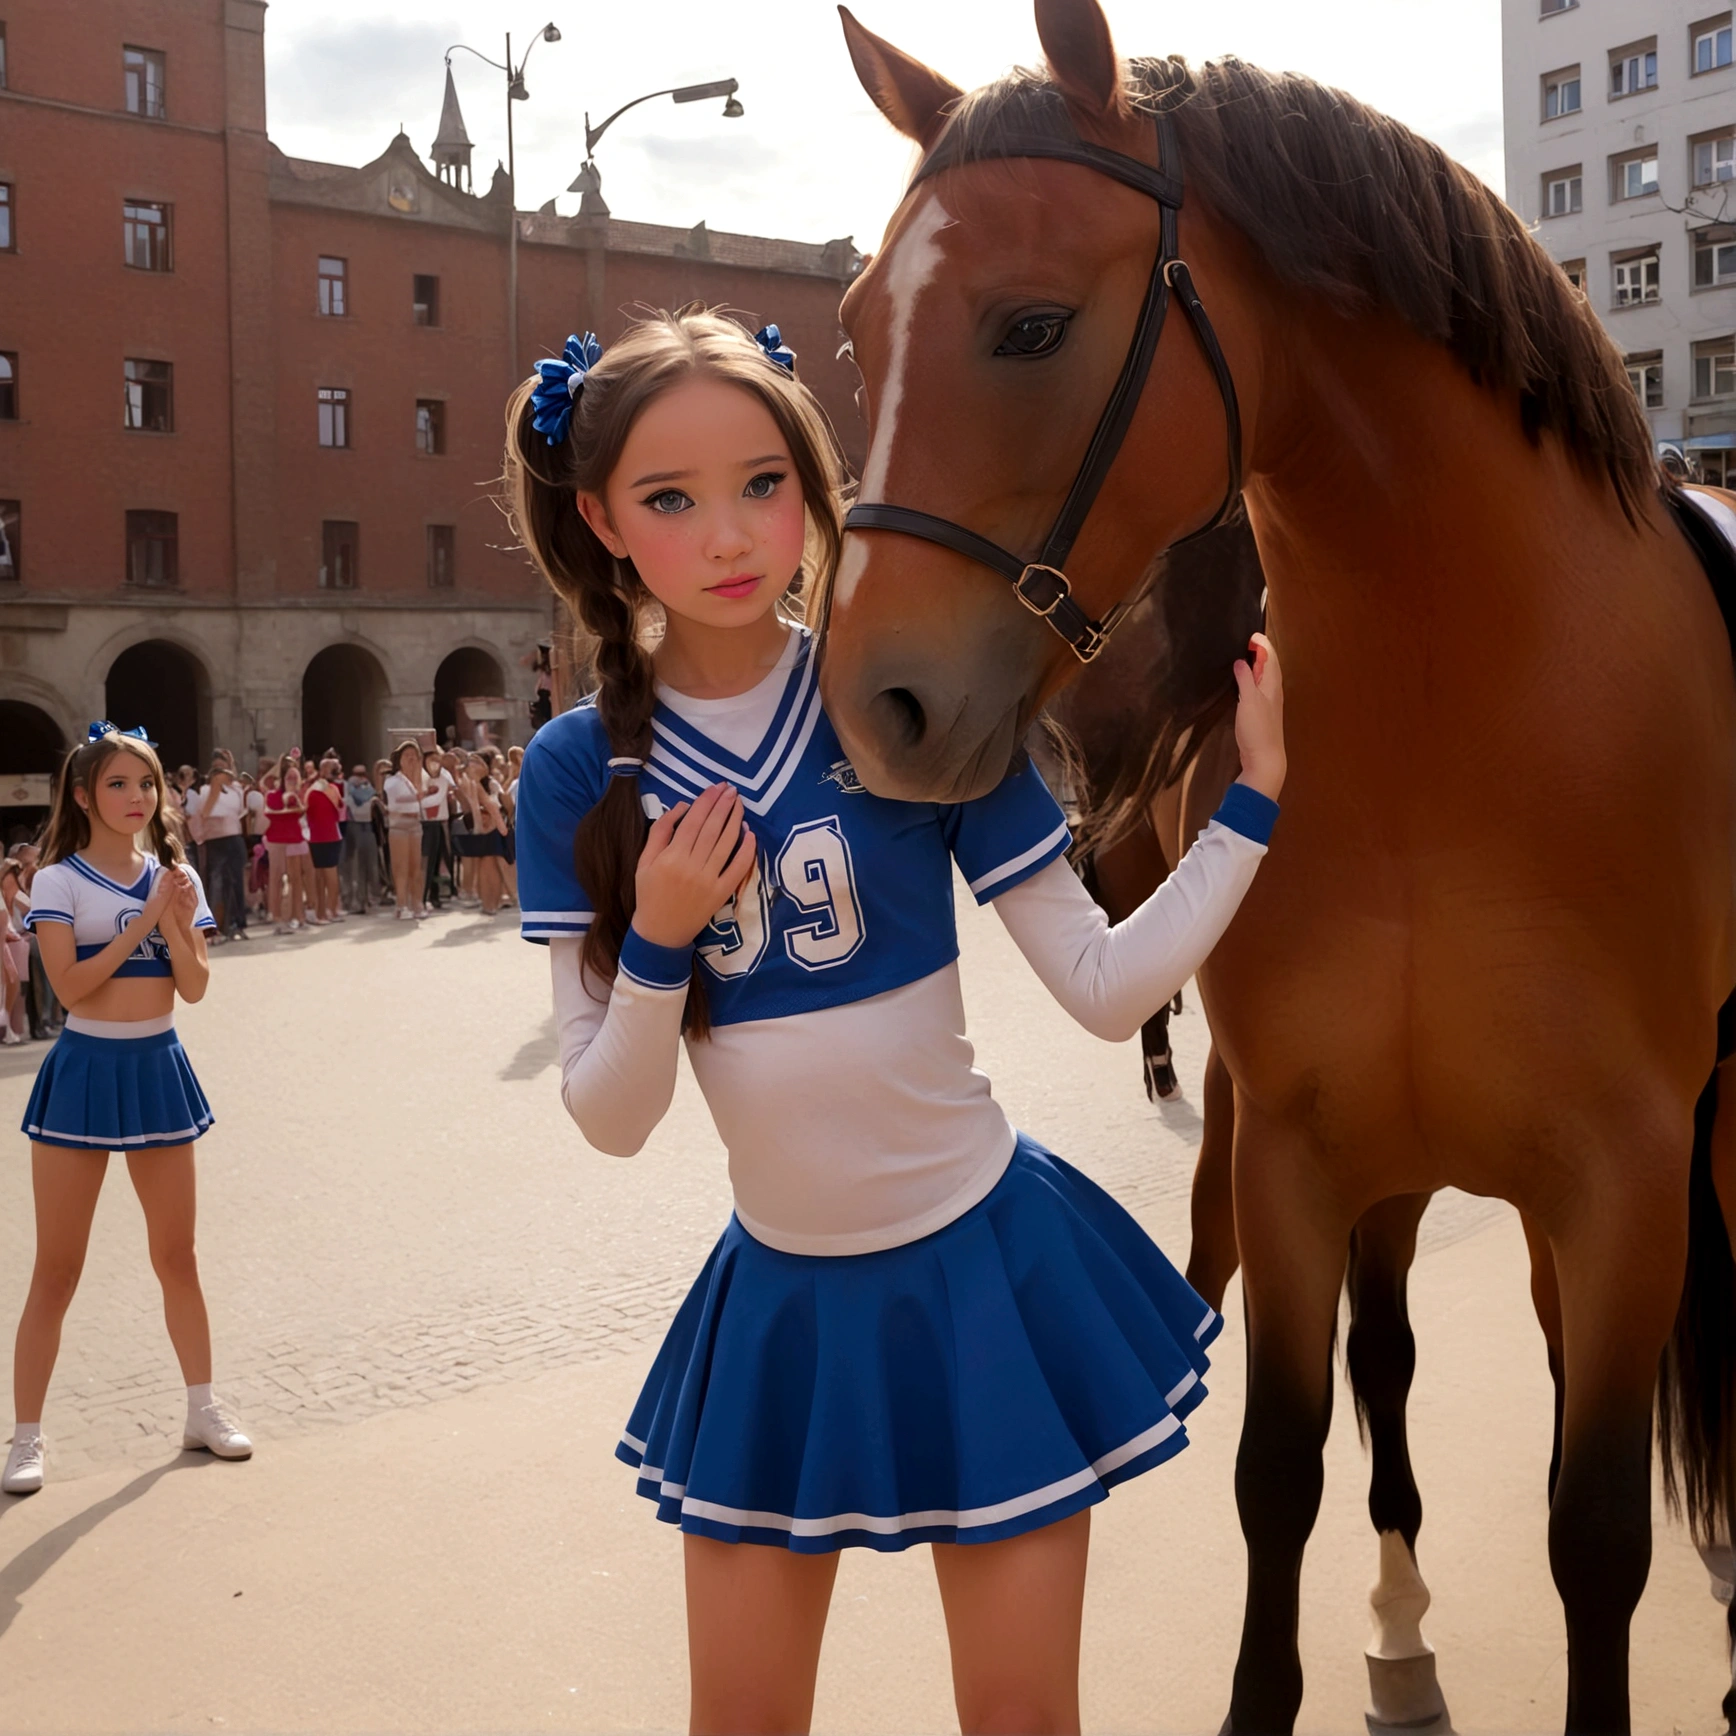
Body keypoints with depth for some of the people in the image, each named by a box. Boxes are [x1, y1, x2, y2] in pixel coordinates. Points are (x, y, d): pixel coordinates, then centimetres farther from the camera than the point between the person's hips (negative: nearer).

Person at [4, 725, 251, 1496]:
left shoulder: (176, 878, 5)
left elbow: (195, 986, -2)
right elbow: (69, 983, -18)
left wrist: (173, 923, -17)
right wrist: (143, 920, -17)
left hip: (158, 1067, 4)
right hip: (86, 1069, -4)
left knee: (177, 1255, 13)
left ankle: (203, 1408, 25)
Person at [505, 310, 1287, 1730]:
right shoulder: (580, 770, -6)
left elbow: (1104, 986, -9)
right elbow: (609, 1119, -5)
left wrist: (1251, 800, -15)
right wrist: (659, 944, -21)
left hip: (983, 1267, -2)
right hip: (781, 1301, 2)